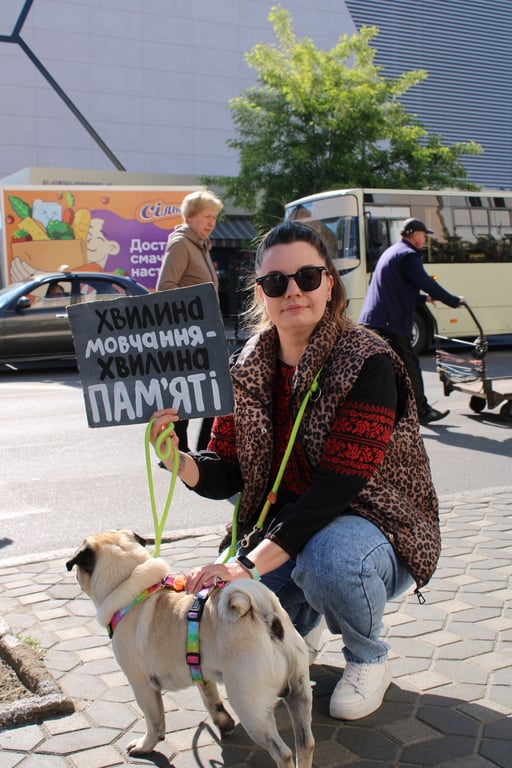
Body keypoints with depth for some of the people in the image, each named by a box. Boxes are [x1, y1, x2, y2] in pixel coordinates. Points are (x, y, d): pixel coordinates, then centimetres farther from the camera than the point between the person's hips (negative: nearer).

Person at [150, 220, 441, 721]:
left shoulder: (368, 364, -20)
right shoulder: (247, 370, -2)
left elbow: (338, 485, -28)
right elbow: (224, 477, -1)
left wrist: (250, 563, -35)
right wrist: (176, 459, -24)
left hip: (372, 525, -4)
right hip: (284, 530, 5)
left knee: (327, 557, -38)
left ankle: (368, 660, -3)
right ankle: (302, 617, 20)